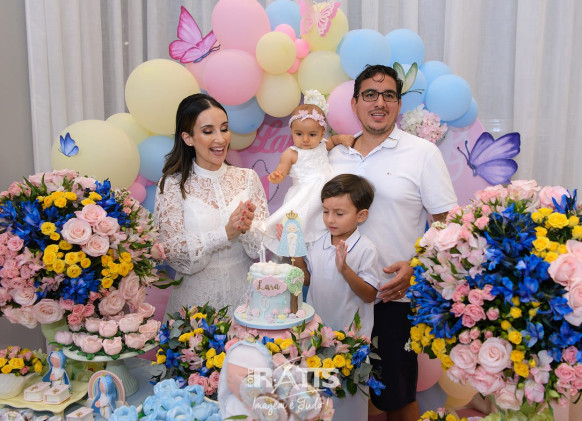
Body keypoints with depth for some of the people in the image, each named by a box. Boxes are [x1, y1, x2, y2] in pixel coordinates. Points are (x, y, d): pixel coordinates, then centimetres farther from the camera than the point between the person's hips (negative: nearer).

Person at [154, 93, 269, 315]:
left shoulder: (248, 178, 5)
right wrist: (224, 234, -18)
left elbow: (265, 246, 3)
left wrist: (247, 229, -18)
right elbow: (171, 251, -8)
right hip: (196, 297, -1)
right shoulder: (172, 185, -3)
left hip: (244, 294, 2)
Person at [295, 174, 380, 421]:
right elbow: (308, 279, 9)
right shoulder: (319, 244, 0)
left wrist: (345, 269, -32)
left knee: (348, 390, 11)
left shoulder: (365, 249, -17)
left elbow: (369, 295, -20)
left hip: (351, 334, -5)